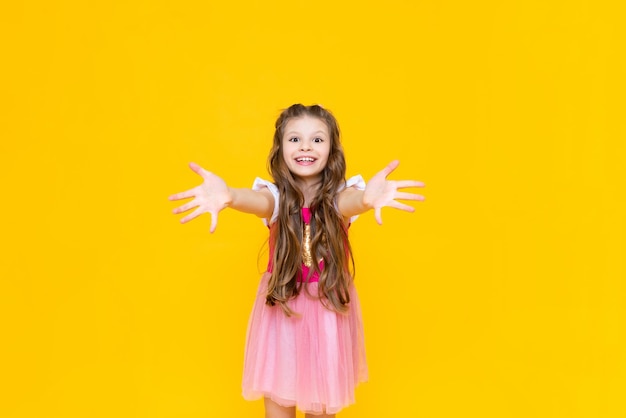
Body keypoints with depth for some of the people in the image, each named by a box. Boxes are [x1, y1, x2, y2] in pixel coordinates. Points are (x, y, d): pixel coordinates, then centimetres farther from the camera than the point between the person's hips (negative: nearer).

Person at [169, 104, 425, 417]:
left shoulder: (338, 196, -11)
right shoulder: (276, 196, -11)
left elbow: (350, 202, -36)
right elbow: (258, 202, -35)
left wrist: (367, 199, -61)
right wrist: (229, 197, -59)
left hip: (328, 309, 0)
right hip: (281, 308, 0)